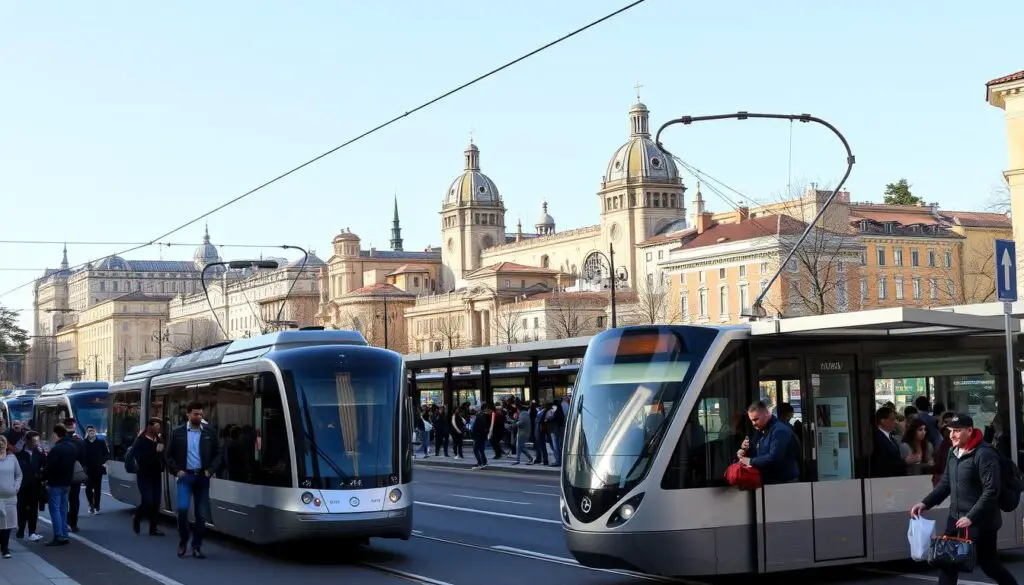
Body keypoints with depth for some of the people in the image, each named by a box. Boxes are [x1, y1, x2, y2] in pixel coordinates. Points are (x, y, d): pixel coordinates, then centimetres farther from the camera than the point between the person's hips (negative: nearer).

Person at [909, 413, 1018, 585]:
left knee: (989, 564, 3)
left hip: (981, 521, -7)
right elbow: (945, 484, 16)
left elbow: (991, 491, -21)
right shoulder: (953, 453, 9)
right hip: (956, 518, 8)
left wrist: (971, 517, -25)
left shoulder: (984, 454, -16)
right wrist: (925, 503, 2)